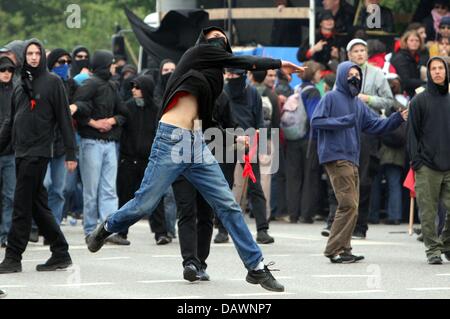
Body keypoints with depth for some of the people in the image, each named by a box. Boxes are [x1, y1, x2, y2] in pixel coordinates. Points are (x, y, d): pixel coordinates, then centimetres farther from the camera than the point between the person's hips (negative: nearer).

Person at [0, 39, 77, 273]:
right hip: (22, 153, 7)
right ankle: (61, 253, 13)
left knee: (22, 206, -7)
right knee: (38, 205, 7)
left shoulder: (52, 82, -2)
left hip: (38, 152, -7)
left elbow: (64, 119, -4)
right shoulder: (20, 88, 17)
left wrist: (70, 153, -8)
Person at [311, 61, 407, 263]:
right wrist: (341, 121, -17)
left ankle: (343, 249, 15)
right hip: (335, 158, -8)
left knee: (350, 206, 9)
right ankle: (334, 250, -12)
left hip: (352, 159, 8)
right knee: (349, 205, -14)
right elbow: (316, 122, -10)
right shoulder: (331, 98, -2)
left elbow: (376, 125, 14)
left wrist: (398, 118, 1)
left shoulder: (358, 104, 19)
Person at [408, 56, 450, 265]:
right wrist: (415, 160, -7)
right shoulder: (419, 101, 4)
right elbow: (412, 132, 1)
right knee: (428, 211, -3)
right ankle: (433, 249, 6)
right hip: (427, 167, -3)